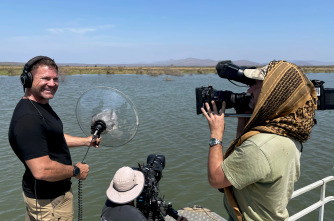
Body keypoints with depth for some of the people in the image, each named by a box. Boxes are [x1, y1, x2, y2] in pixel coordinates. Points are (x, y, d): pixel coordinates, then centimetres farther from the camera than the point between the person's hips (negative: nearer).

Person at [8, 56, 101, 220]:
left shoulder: (41, 106, 6)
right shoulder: (28, 118, -30)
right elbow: (42, 170, -34)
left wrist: (86, 141, 16)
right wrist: (76, 171, -19)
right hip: (49, 200, -10)